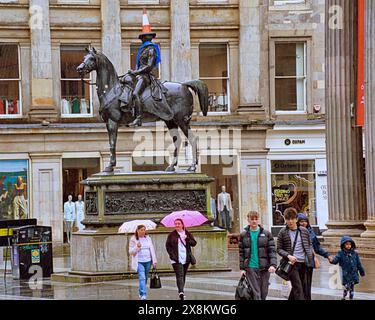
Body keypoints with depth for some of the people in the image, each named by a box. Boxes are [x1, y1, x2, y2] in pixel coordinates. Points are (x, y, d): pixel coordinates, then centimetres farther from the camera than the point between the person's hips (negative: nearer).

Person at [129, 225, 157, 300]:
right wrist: (137, 247, -19)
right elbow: (130, 252, -1)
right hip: (139, 262, -4)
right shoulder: (133, 239, 0)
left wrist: (154, 260, 3)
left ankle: (141, 293, 29)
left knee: (145, 278, 12)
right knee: (142, 278, -17)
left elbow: (152, 249, 10)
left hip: (148, 261, 4)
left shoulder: (148, 238, 10)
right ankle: (143, 295, -22)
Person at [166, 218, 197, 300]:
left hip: (186, 259, 3)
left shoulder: (187, 234, 8)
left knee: (183, 276, 11)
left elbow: (194, 243, 5)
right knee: (179, 276, -17)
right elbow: (167, 245, 6)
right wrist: (172, 254, -6)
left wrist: (187, 239, -13)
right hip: (176, 259, -3)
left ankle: (181, 292, 24)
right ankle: (181, 292, -30)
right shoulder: (172, 235, 3)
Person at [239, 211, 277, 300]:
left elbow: (272, 250, 1)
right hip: (250, 268, -1)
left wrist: (273, 265, -12)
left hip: (264, 268, 1)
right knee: (256, 293, -8)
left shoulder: (267, 234, 4)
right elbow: (241, 253, 7)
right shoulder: (243, 235, 6)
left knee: (264, 292, 6)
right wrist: (242, 268, 1)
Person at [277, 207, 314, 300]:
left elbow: (310, 245, 20)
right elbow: (279, 249, 2)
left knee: (306, 288, 11)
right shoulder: (283, 232, 0)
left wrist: (311, 255, 3)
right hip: (292, 264, -4)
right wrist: (288, 256, -15)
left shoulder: (304, 231, 8)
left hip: (304, 264, 4)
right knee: (298, 289, -12)